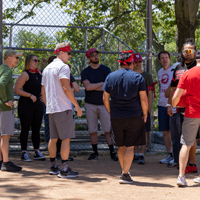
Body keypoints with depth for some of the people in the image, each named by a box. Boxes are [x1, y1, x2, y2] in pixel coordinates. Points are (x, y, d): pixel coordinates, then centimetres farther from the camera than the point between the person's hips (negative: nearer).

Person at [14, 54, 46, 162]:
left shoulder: (39, 74, 13)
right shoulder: (25, 74, -8)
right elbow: (17, 89, -15)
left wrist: (43, 95, 12)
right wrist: (30, 95, -19)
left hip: (37, 104, 7)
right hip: (26, 104, -7)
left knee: (36, 128, 7)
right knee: (25, 128, -3)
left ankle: (37, 152, 12)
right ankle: (24, 153, 1)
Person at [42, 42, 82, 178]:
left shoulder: (47, 68, 18)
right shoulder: (63, 67, -10)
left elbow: (43, 91, 20)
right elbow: (66, 88, -19)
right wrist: (77, 105, -15)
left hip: (51, 109, 9)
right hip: (63, 108, -9)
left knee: (53, 138, 14)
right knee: (66, 138, -6)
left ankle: (53, 167, 21)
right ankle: (64, 169, -7)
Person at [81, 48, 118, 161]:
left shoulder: (106, 70, 3)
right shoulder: (85, 72, 4)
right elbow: (87, 87, -12)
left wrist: (93, 87, -8)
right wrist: (102, 83, -7)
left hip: (104, 103, -1)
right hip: (90, 104, 1)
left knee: (108, 129, -3)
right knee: (92, 130, 3)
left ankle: (112, 152, 3)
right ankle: (95, 153, 12)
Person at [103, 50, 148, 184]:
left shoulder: (110, 77, 4)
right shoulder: (138, 77, -4)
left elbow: (105, 98, 5)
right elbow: (143, 98, -8)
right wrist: (145, 114, 3)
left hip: (116, 117, 3)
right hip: (134, 117, -3)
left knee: (121, 146, 16)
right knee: (130, 146, 0)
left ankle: (125, 172, 28)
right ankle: (125, 175, -5)